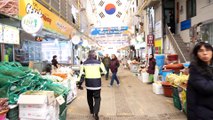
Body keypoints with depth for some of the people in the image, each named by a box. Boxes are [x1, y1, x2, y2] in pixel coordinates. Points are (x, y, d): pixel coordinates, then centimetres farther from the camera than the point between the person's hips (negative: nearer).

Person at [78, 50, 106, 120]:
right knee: (97, 97, 5)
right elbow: (104, 71, -1)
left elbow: (82, 73, 0)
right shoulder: (99, 62, -5)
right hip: (97, 82, -3)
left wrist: (80, 82, 5)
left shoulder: (84, 63, 2)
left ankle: (91, 110, 35)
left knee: (89, 97, 21)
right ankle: (95, 113, -8)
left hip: (88, 82, 3)